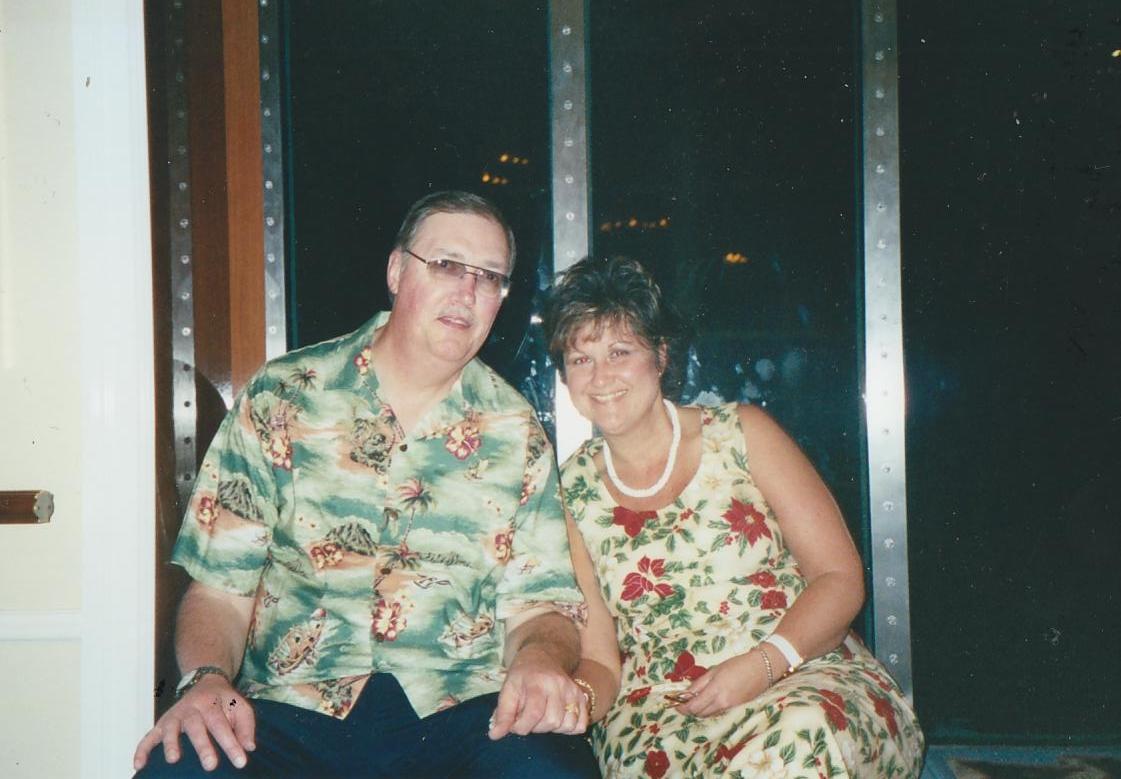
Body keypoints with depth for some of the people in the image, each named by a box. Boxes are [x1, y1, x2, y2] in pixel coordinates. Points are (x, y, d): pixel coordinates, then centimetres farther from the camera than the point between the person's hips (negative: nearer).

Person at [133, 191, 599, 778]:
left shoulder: (516, 434, 9)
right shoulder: (280, 399, 4)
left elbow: (540, 602, 7)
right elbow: (220, 588, 4)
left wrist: (539, 658, -17)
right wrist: (206, 680, -17)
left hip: (462, 710, 2)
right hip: (292, 708, -1)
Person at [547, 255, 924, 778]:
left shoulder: (739, 435, 2)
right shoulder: (573, 489, 5)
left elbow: (840, 577, -1)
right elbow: (600, 660, 6)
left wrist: (762, 665, -17)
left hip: (805, 678, 0)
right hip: (658, 709, 0)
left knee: (801, 735, -36)